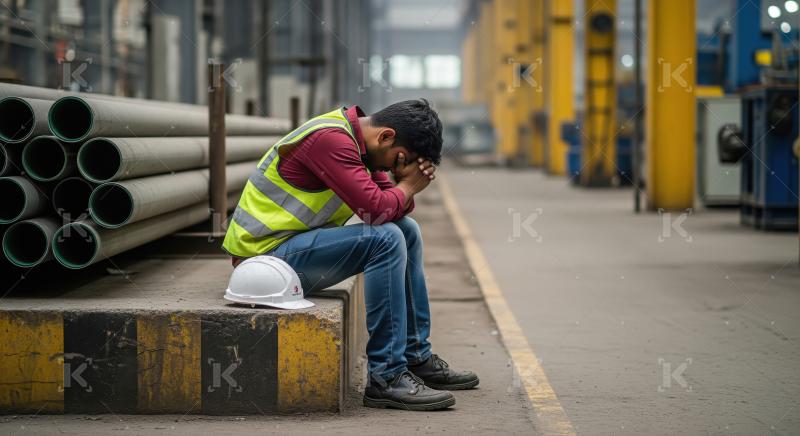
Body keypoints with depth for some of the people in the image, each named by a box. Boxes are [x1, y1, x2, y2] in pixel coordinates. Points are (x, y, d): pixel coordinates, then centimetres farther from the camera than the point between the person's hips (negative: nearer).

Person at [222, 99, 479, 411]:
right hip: (265, 254, -11)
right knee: (386, 239, -25)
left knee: (407, 230, 11)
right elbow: (375, 209, -29)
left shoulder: (357, 140, 9)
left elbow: (393, 208, 13)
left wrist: (410, 183, -8)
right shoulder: (330, 139, -22)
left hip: (297, 244, 11)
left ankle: (417, 358, 15)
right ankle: (386, 378, -21)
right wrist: (407, 186, -9)